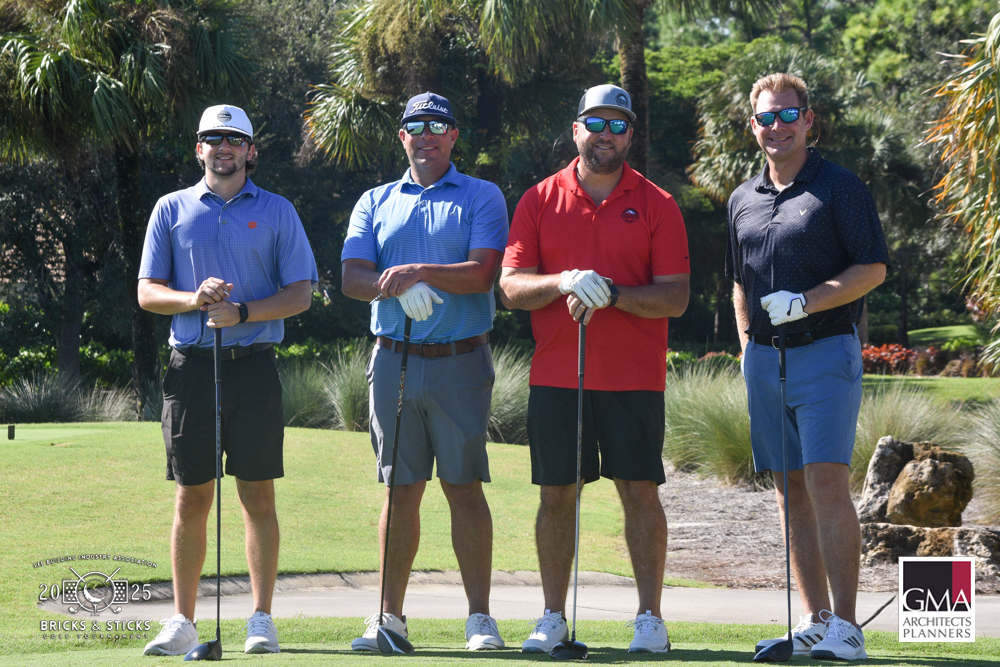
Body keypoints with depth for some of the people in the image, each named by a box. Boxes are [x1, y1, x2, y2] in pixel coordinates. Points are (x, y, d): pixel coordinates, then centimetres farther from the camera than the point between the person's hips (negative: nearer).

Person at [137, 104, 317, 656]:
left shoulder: (276, 212, 8)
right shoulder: (172, 210, 11)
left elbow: (300, 293, 3)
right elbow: (148, 292, 7)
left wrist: (242, 311, -12)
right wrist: (195, 299, -12)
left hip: (253, 363, -1)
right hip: (191, 364, 1)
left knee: (258, 496, -1)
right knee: (191, 498, 2)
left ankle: (261, 620, 5)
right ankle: (182, 621, 7)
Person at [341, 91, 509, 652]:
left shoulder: (482, 198, 6)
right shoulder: (375, 203, 15)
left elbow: (482, 272, -9)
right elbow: (354, 277, 2)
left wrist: (421, 272, -20)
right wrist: (398, 286, -17)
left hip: (461, 359, -3)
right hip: (393, 359, 3)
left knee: (465, 488, -4)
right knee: (401, 490, 6)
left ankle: (480, 616, 0)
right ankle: (391, 615, 11)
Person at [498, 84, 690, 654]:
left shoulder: (656, 205, 3)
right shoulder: (540, 200, 7)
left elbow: (675, 297, -2)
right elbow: (511, 285, 2)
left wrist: (613, 294, -18)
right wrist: (562, 282, -17)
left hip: (634, 377, -1)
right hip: (556, 375, 1)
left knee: (641, 492, -2)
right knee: (557, 494, 4)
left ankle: (650, 617, 5)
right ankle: (554, 617, 12)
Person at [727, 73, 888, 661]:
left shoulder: (841, 188, -2)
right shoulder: (743, 199, 16)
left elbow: (874, 268, -6)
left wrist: (806, 302, -16)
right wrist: (747, 344, 14)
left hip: (826, 353, -6)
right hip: (765, 359, 6)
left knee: (827, 482, -14)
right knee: (791, 490, 6)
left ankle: (846, 626, -13)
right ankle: (815, 620, 10)